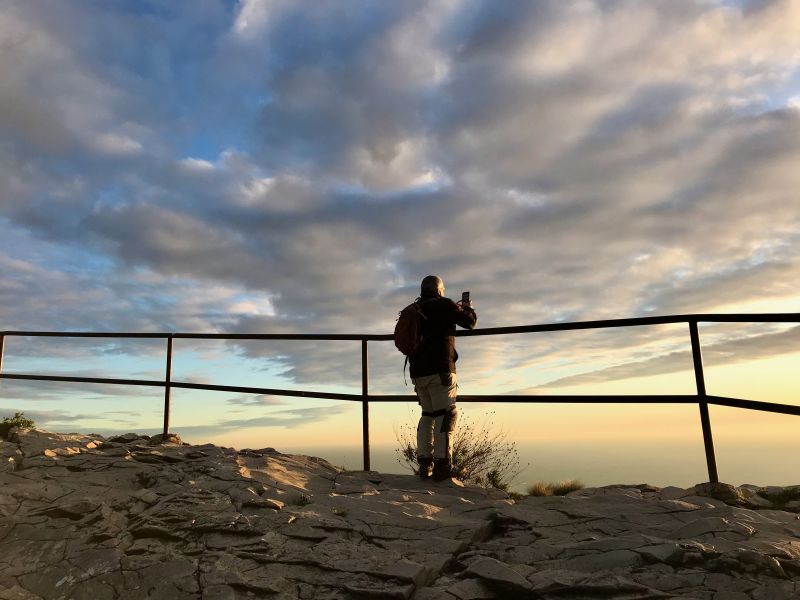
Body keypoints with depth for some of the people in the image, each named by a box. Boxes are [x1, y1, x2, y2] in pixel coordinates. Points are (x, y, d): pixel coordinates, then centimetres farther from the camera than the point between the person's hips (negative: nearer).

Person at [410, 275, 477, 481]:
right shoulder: (443, 305, -2)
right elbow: (470, 322, 0)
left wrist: (455, 310, 34)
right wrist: (468, 309, 22)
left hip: (417, 371, 7)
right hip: (440, 369, -7)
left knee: (428, 414, 13)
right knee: (446, 414, -6)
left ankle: (424, 464, 8)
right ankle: (442, 465, -12)